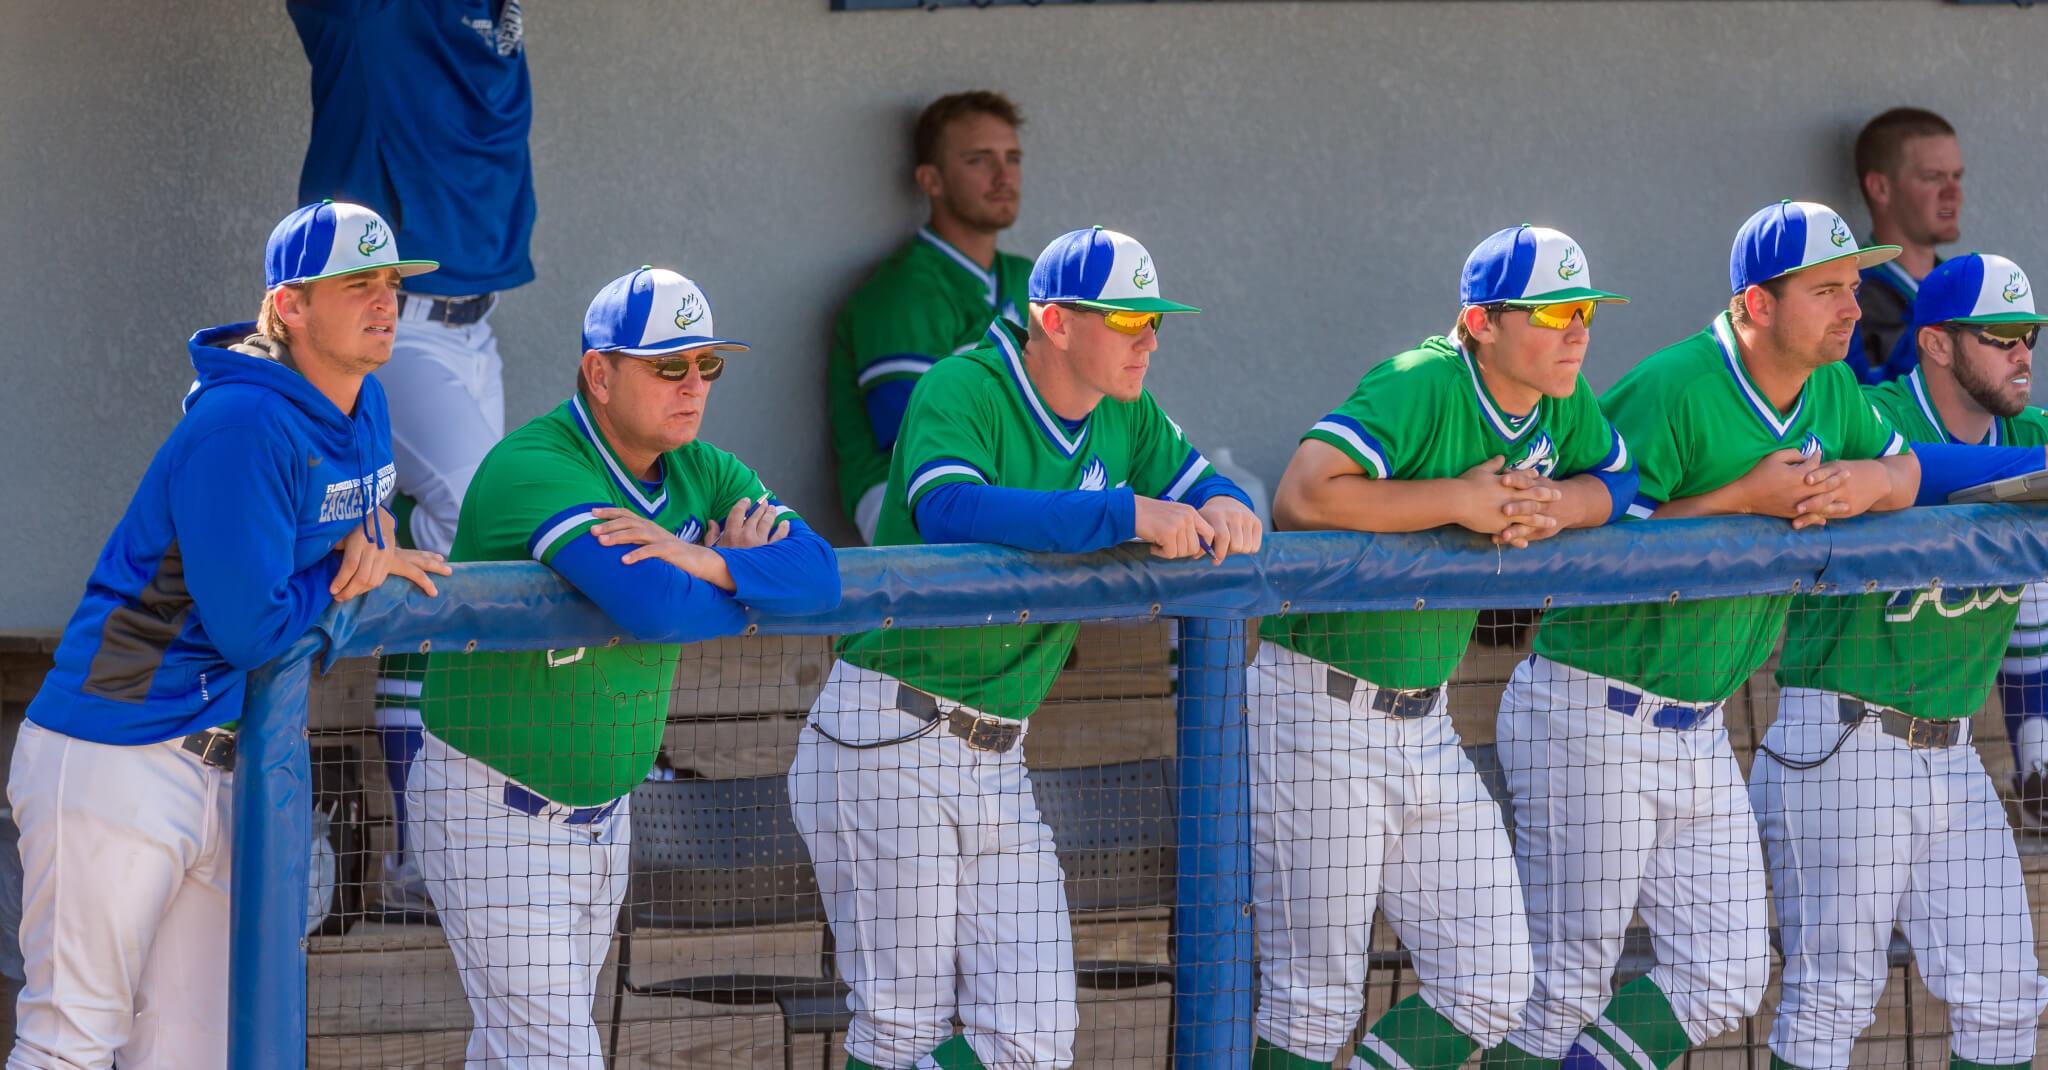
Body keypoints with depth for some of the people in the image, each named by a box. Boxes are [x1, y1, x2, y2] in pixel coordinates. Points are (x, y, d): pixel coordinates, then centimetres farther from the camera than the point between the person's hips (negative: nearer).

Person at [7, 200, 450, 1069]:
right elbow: (252, 630, -20)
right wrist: (358, 573, -5)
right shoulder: (242, 425, -19)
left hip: (223, 771, 9)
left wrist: (364, 552, 1)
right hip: (116, 761, -9)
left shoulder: (359, 406, 8)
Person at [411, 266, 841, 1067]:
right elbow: (652, 606, -36)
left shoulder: (702, 474, 3)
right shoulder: (535, 469, -23)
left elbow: (817, 572, -11)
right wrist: (747, 586, -16)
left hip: (604, 810, 8)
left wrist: (706, 563, -28)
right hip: (494, 811, -8)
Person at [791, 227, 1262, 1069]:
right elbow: (951, 509, -31)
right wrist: (1127, 514, -33)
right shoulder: (962, 390, -13)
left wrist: (1223, 510, -9)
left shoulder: (1124, 416, 9)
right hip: (888, 746, -7)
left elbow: (1204, 488, 17)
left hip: (997, 763, 7)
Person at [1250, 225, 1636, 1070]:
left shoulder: (1563, 401, 3)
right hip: (1320, 708, -8)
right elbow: (1303, 498, -31)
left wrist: (1556, 505, -6)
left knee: (1491, 989, 4)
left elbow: (1620, 480, 18)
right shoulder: (1420, 389, -20)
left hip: (1426, 720, 8)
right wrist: (1461, 501, -24)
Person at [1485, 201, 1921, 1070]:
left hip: (1698, 732, 8)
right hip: (1592, 720, -8)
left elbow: (1908, 468, 16)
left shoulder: (1831, 391, 5)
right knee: (1564, 990, -2)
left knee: (1725, 984, 5)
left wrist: (1869, 483, -7)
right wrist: (1744, 499, -24)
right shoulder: (1671, 389, -18)